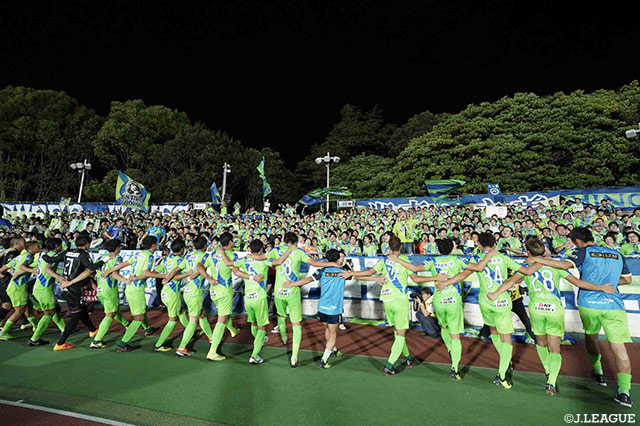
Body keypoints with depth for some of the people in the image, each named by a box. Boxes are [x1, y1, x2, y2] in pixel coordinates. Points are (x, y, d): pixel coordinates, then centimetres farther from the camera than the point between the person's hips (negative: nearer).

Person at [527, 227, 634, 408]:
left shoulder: (584, 252, -1)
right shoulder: (617, 254, 15)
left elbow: (565, 264, -17)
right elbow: (627, 279, 24)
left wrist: (538, 260, -12)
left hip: (589, 303, -2)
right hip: (614, 304, 2)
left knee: (591, 337, 21)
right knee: (619, 348, 1)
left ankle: (598, 372, 34)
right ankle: (624, 391, -3)